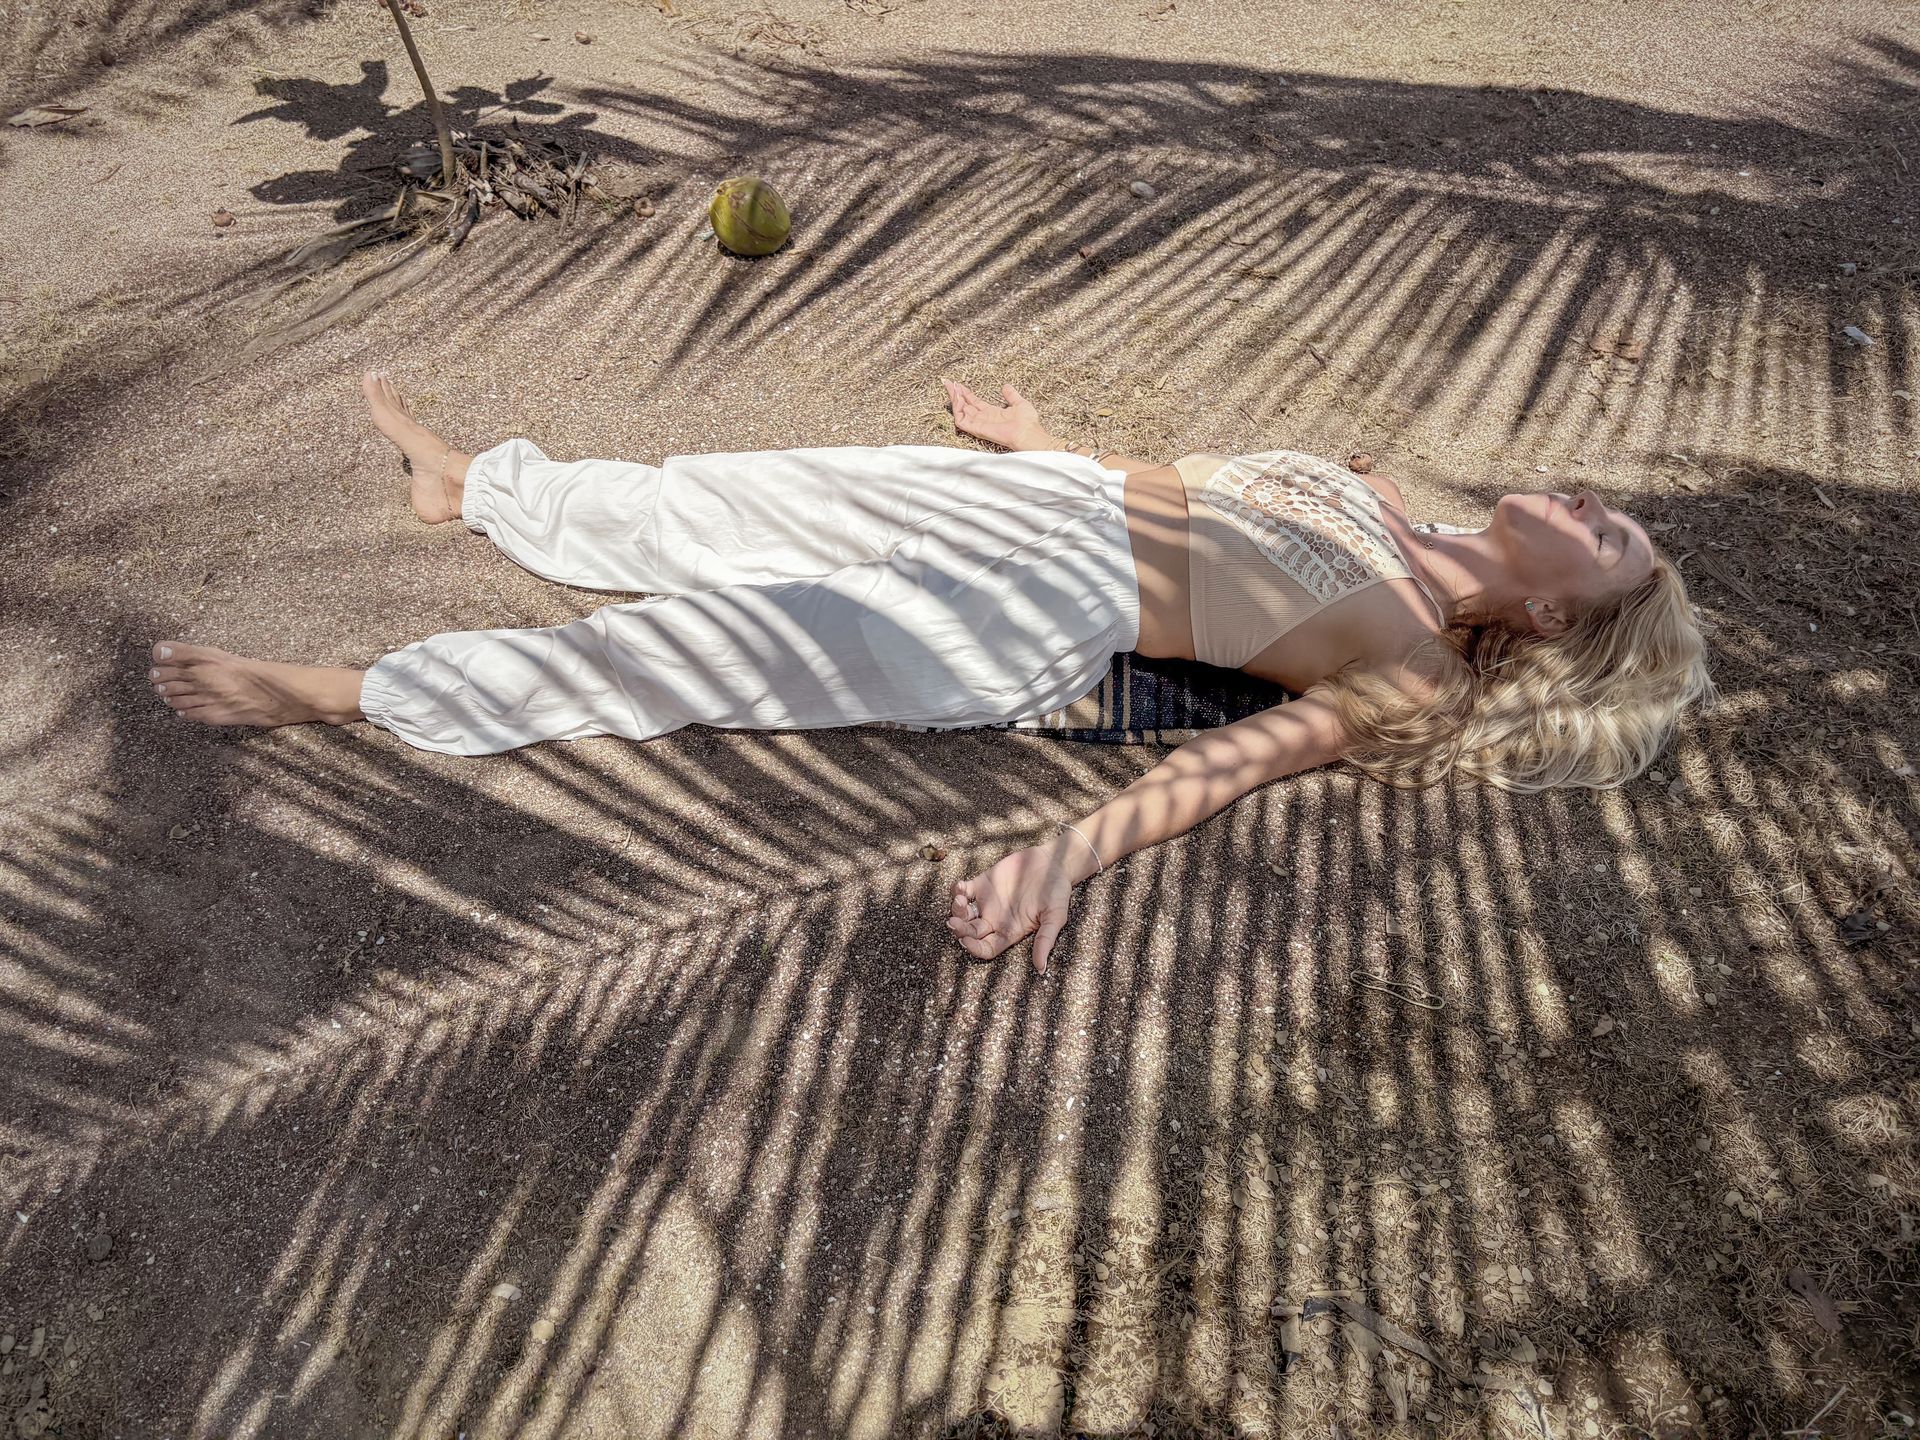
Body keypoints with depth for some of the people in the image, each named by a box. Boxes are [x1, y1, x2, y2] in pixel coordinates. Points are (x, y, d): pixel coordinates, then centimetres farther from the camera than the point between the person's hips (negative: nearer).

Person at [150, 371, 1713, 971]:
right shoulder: (1382, 502, 16)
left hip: (1046, 616, -6)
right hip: (1053, 497, 7)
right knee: (716, 504, 7)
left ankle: (341, 691, 4)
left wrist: (1070, 850, -29)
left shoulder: (1417, 675, -3)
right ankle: (475, 479, 31)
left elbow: (1236, 754, -17)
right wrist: (1057, 446, 28)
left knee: (692, 643, -10)